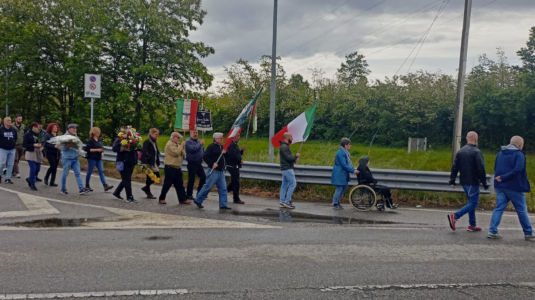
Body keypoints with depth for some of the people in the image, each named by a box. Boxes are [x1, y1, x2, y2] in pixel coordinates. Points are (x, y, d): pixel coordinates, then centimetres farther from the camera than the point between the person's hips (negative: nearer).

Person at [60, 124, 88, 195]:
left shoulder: (76, 136, 12)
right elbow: (61, 147, -14)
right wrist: (68, 145, -27)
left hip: (75, 158, 6)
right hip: (67, 158, -6)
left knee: (78, 173, 0)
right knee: (65, 174, 4)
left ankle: (81, 189, -3)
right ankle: (63, 189, 18)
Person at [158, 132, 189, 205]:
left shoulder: (176, 144, 19)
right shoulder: (169, 144, -12)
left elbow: (182, 154, 23)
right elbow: (175, 152, -25)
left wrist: (183, 153, 0)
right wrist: (181, 146, -15)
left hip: (177, 168, 9)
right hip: (170, 168, -9)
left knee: (180, 185, 7)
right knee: (167, 184, -2)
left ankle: (183, 199, 9)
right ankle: (161, 199, 10)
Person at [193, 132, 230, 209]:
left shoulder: (222, 147, 15)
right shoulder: (212, 147, -10)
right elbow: (205, 157, -18)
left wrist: (225, 152, 2)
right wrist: (212, 164, -22)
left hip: (221, 171, 8)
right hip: (214, 171, -8)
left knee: (223, 188, 4)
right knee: (208, 186, -2)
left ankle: (223, 205, 8)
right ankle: (198, 200, 14)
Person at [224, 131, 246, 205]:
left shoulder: (234, 144, 16)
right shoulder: (231, 144, -17)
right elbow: (233, 155, -24)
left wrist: (242, 150, 5)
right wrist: (240, 161, -11)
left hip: (235, 166, 10)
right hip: (232, 166, -10)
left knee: (234, 182, 15)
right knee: (235, 182, -4)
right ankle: (236, 199, 3)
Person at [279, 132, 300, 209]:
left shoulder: (285, 146, 18)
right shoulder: (284, 147, -15)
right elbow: (288, 157, -21)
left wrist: (294, 159, 5)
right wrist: (296, 156, -6)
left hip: (286, 169, 10)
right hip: (287, 169, -10)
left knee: (284, 185, 9)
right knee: (293, 183, -9)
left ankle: (282, 202, 10)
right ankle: (287, 201, -9)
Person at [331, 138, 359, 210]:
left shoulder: (345, 152, 11)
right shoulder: (341, 153, -21)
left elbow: (348, 163, 17)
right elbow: (344, 165, -23)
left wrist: (353, 169, 7)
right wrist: (353, 171, -21)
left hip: (343, 174, 10)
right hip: (339, 174, -10)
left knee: (344, 187, 15)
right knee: (339, 188, -3)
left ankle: (336, 201, 26)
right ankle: (335, 204, 8)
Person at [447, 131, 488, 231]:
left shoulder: (460, 151, 9)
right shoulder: (476, 152, -13)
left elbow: (454, 167, 8)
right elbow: (481, 169, -15)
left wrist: (452, 180, 9)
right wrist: (484, 183, -8)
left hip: (464, 182, 8)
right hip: (473, 182, -8)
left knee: (471, 202, 17)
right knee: (473, 203, -3)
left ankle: (472, 225, 17)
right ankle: (454, 217, -16)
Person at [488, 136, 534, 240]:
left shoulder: (500, 153, 11)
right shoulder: (519, 154, -10)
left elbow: (496, 168, 15)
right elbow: (517, 170, -23)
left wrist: (501, 178, 11)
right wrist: (503, 178, -20)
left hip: (500, 186, 6)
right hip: (514, 187, -6)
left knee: (499, 208, 7)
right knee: (522, 210, 8)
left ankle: (492, 231, -3)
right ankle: (528, 233, 19)